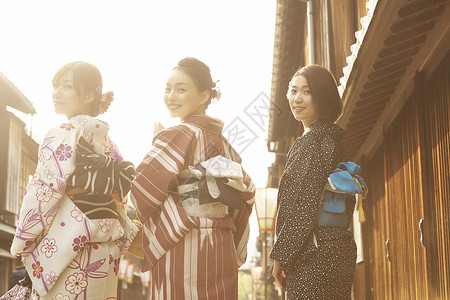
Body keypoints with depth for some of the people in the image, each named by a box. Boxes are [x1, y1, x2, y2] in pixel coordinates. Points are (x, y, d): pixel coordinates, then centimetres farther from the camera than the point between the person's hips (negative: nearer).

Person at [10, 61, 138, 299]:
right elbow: (119, 198, 15)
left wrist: (22, 245, -5)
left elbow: (43, 193, -13)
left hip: (67, 246, -7)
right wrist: (123, 236, 20)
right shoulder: (107, 140, 13)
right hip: (106, 251, 8)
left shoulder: (63, 135, -9)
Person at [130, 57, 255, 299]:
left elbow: (141, 189, -13)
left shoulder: (177, 136, -10)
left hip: (182, 253, -7)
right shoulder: (221, 141, 10)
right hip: (222, 250, 7)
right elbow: (246, 191, 14)